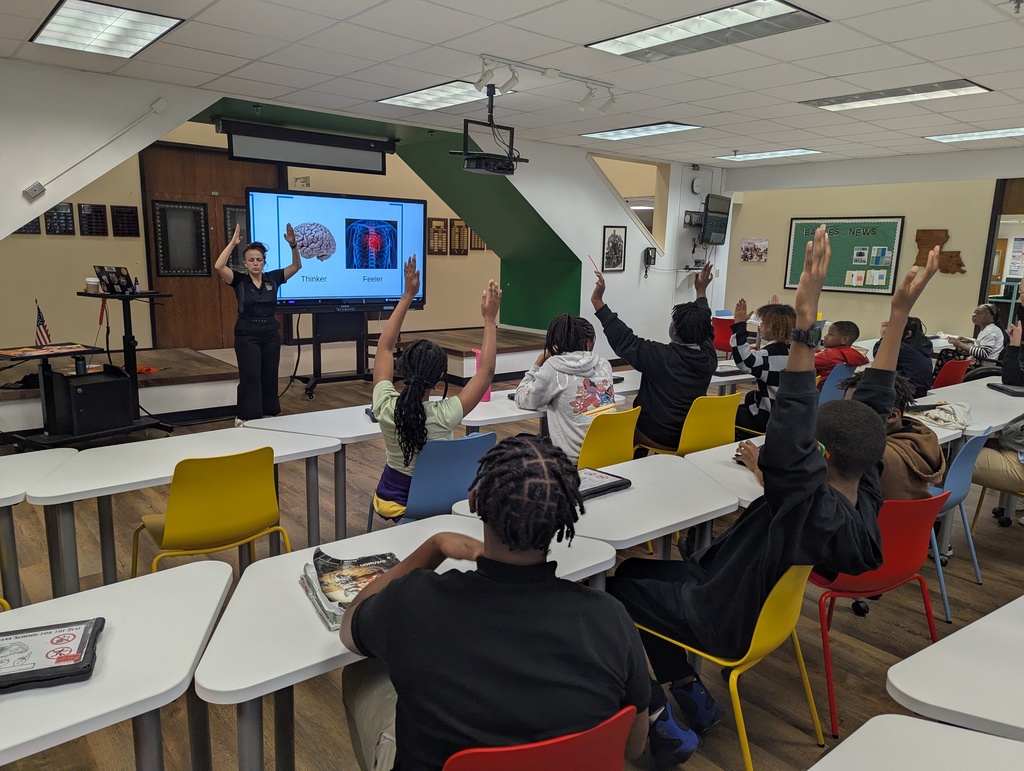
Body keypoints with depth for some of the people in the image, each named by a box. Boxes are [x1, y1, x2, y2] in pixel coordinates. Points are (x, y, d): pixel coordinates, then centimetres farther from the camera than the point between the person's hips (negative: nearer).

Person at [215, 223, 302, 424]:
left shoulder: (273, 278, 2)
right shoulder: (239, 280, -5)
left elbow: (296, 266, -2)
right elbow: (218, 266, -21)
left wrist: (293, 245, -17)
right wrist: (233, 243, -25)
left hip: (271, 334, 3)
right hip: (247, 335, -3)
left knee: (269, 377, 11)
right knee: (250, 377, -3)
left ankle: (268, 414, 24)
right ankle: (246, 418, 5)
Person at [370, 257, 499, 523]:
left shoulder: (386, 407, -23)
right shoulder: (443, 416, -32)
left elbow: (385, 346, -10)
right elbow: (486, 370, -21)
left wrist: (407, 296, -7)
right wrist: (489, 320, -14)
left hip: (391, 499, 3)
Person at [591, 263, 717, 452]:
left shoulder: (661, 356, -27)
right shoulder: (709, 357, -9)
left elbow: (624, 339, -21)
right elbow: (702, 325, 10)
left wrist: (598, 301, -20)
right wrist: (701, 291, 22)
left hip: (657, 438, -6)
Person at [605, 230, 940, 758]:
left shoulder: (815, 513, -38)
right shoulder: (866, 501, -15)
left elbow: (787, 437, -53)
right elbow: (872, 408, -11)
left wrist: (805, 322, -60)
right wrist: (900, 315, -14)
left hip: (723, 621, -8)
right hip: (768, 604, 8)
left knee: (621, 584, 9)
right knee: (641, 567, 18)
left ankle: (685, 692, 11)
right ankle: (687, 691, 19)